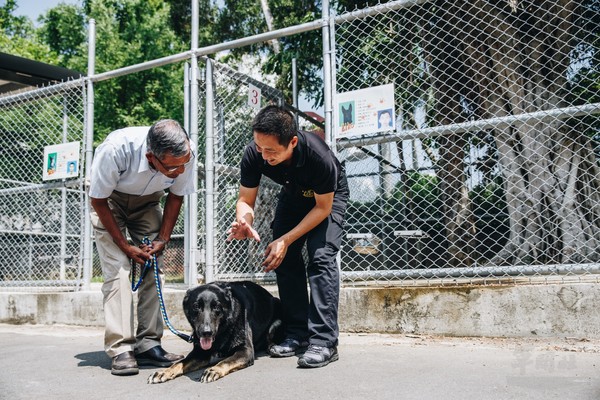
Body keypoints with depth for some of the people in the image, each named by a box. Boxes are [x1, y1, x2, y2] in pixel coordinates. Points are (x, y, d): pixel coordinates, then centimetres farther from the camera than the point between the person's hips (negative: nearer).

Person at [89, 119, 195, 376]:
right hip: (109, 200, -3)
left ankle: (148, 345, -2)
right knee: (117, 268, -17)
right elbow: (99, 201, -22)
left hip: (147, 201, 3)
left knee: (154, 269, -7)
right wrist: (125, 246, -20)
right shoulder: (114, 150, -39)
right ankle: (120, 350, -15)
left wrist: (163, 239, -13)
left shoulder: (185, 155, -29)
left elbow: (176, 196, -7)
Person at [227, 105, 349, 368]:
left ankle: (324, 341, -20)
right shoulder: (253, 154, -28)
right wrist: (244, 222, -40)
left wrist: (286, 240, -30)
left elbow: (323, 207, -25)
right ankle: (298, 335, 4)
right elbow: (245, 200, -16)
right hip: (293, 194, 5)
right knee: (284, 258, -5)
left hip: (328, 196, -5)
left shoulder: (319, 156, -40)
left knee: (321, 257, -21)